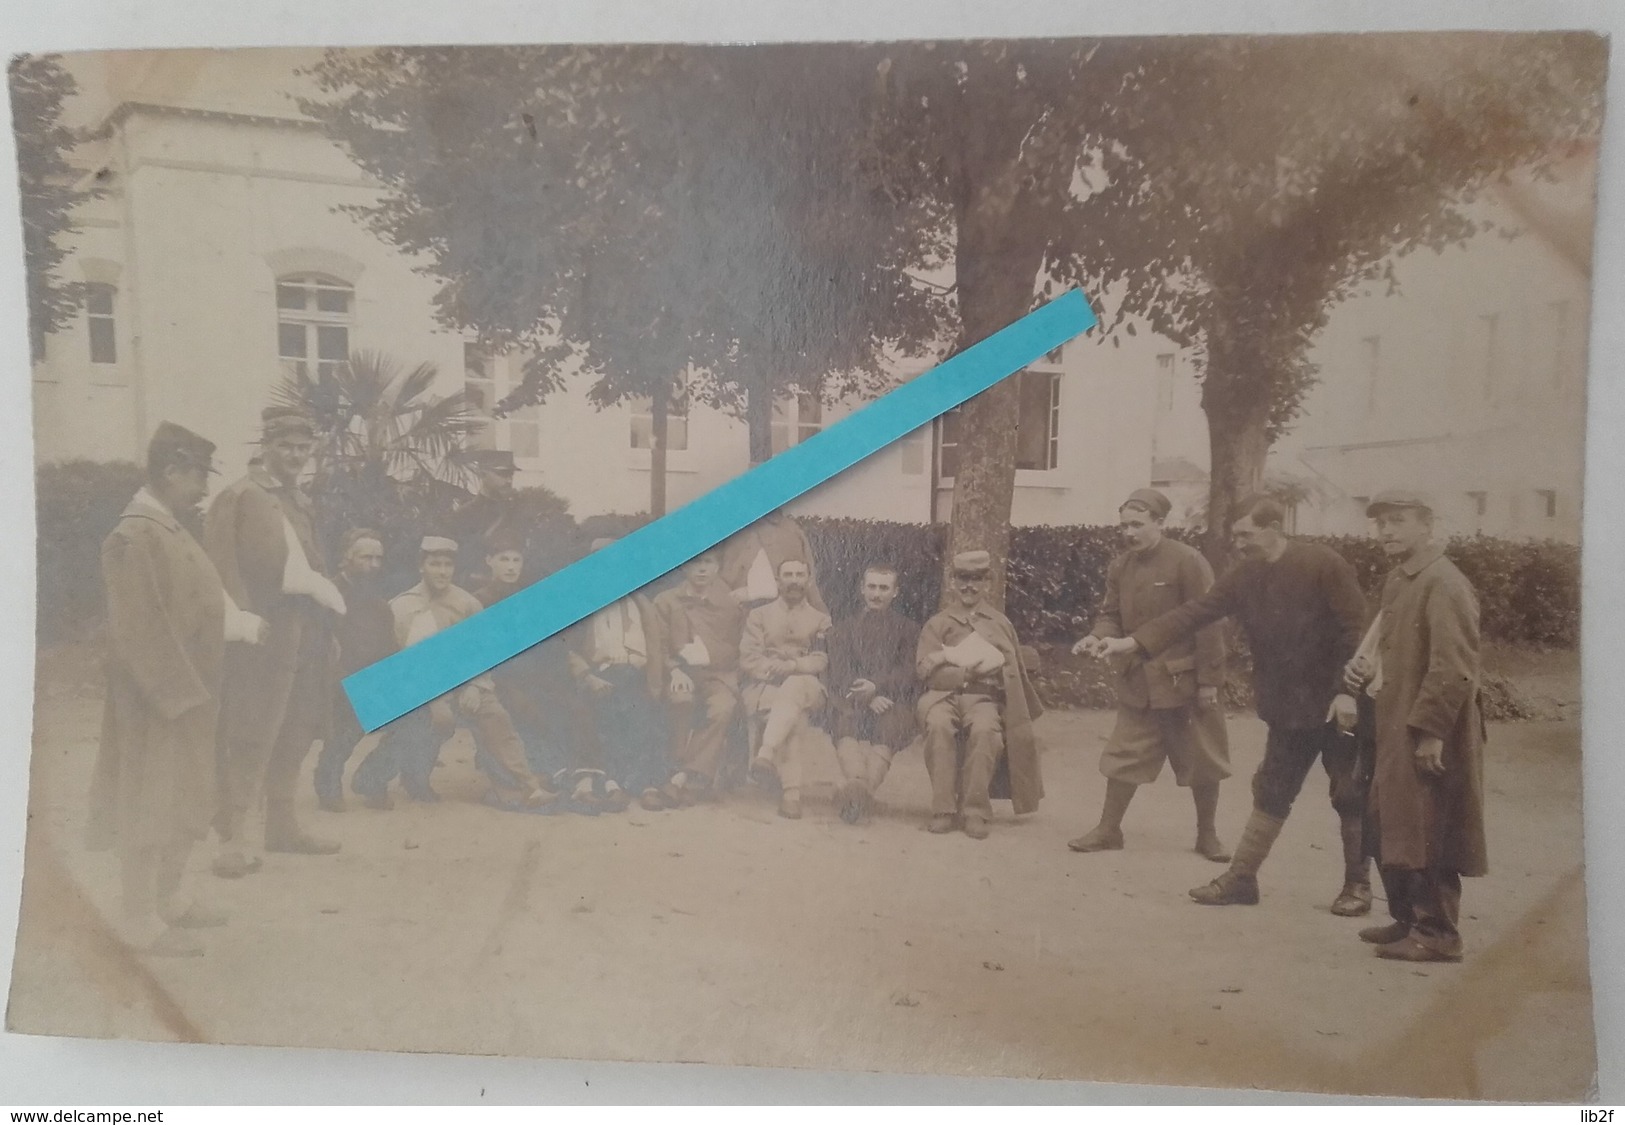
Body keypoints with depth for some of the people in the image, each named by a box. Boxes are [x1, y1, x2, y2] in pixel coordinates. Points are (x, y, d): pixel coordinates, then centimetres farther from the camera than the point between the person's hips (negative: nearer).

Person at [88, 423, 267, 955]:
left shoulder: (170, 529, 9)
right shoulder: (135, 538, -19)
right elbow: (138, 630, -22)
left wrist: (241, 622, 5)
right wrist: (176, 693, -21)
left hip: (187, 692, 9)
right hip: (155, 701, -9)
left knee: (184, 800, 18)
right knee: (148, 806, 2)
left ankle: (168, 899, 32)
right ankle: (142, 920, 14)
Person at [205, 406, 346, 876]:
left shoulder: (300, 503, 19)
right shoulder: (239, 498, -6)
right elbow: (225, 572, -12)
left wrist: (325, 623, 14)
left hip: (304, 636, 8)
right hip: (263, 637, -8)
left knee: (294, 736, 13)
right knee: (250, 739, -8)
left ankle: (282, 825, 24)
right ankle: (235, 836, -3)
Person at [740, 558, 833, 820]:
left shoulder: (821, 620, 20)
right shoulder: (759, 616, 19)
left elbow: (821, 661, 3)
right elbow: (748, 659, 6)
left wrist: (791, 666, -17)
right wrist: (773, 670, -13)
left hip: (805, 687, 0)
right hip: (764, 688, 0)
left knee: (793, 689, -39)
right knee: (796, 718, -35)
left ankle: (765, 754, -50)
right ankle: (791, 792, -42)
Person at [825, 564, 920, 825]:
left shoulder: (908, 630, 23)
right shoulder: (843, 629, 25)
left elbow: (908, 675, 6)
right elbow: (839, 676, 8)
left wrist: (877, 686, -13)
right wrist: (867, 697, -11)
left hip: (893, 702, 0)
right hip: (854, 702, 1)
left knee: (888, 724, -36)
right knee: (848, 720, -35)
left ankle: (865, 788, -57)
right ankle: (857, 783, -59)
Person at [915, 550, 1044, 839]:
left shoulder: (1000, 624, 19)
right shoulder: (937, 624, 14)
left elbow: (1016, 673, 23)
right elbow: (925, 667, 0)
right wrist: (967, 672, -10)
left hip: (983, 698, 0)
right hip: (944, 694, 0)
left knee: (985, 729, -35)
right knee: (939, 725, -36)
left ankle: (975, 812, -27)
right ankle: (943, 809, -28)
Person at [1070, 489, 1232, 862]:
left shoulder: (1188, 561, -14)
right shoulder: (1119, 567, 3)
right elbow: (1112, 616, 9)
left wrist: (1209, 681, -14)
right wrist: (1097, 636, -15)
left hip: (1186, 681, -4)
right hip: (1138, 682, 4)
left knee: (1202, 761, 9)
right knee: (1123, 757, 8)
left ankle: (1207, 835, 26)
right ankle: (1108, 830, 21)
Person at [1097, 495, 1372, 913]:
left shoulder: (1325, 565, -16)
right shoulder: (1244, 575, 0)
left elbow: (1356, 630, -16)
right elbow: (1194, 612, -6)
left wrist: (1350, 691, -22)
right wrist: (1133, 642, -15)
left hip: (1337, 704, -5)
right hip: (1286, 708, 5)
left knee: (1352, 797, 7)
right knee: (1270, 793, 11)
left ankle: (1357, 885, 22)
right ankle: (1241, 878, 17)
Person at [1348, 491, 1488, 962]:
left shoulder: (1443, 584, -16)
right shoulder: (1398, 580, 14)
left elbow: (1454, 667, -22)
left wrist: (1431, 730, -23)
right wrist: (1368, 673, 7)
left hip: (1428, 735, -10)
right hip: (1396, 730, 10)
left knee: (1425, 835, -1)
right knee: (1385, 829, 17)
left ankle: (1437, 935, 11)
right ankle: (1408, 919, 30)